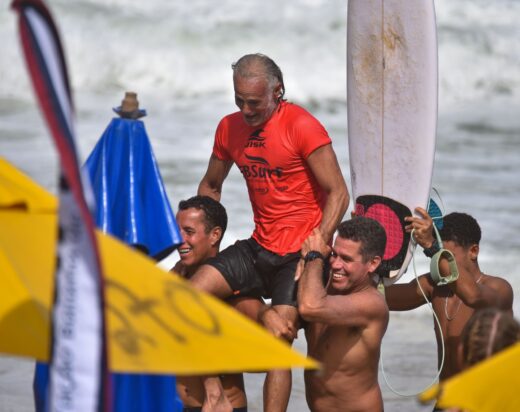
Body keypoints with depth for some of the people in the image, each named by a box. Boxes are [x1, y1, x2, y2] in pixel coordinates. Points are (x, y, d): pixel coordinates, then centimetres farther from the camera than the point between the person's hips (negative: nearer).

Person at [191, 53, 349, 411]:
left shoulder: (302, 126, -13)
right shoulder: (229, 129, 7)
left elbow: (337, 194, -14)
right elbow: (210, 186, 23)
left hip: (299, 252, -7)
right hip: (259, 248, 7)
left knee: (277, 345, -14)